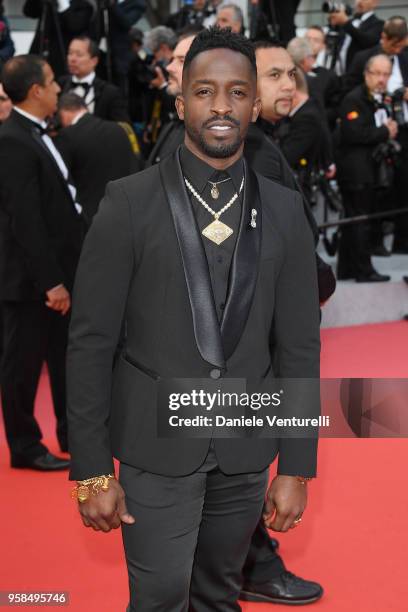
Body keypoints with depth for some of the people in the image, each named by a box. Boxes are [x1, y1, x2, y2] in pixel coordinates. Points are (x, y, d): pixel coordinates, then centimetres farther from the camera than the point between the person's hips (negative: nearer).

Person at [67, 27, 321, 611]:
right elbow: (90, 342, -7)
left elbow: (299, 344, 3)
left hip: (246, 451, 3)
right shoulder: (130, 202, -8)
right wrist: (92, 470, -8)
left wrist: (296, 467, 2)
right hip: (156, 446, -3)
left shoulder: (284, 211, 1)